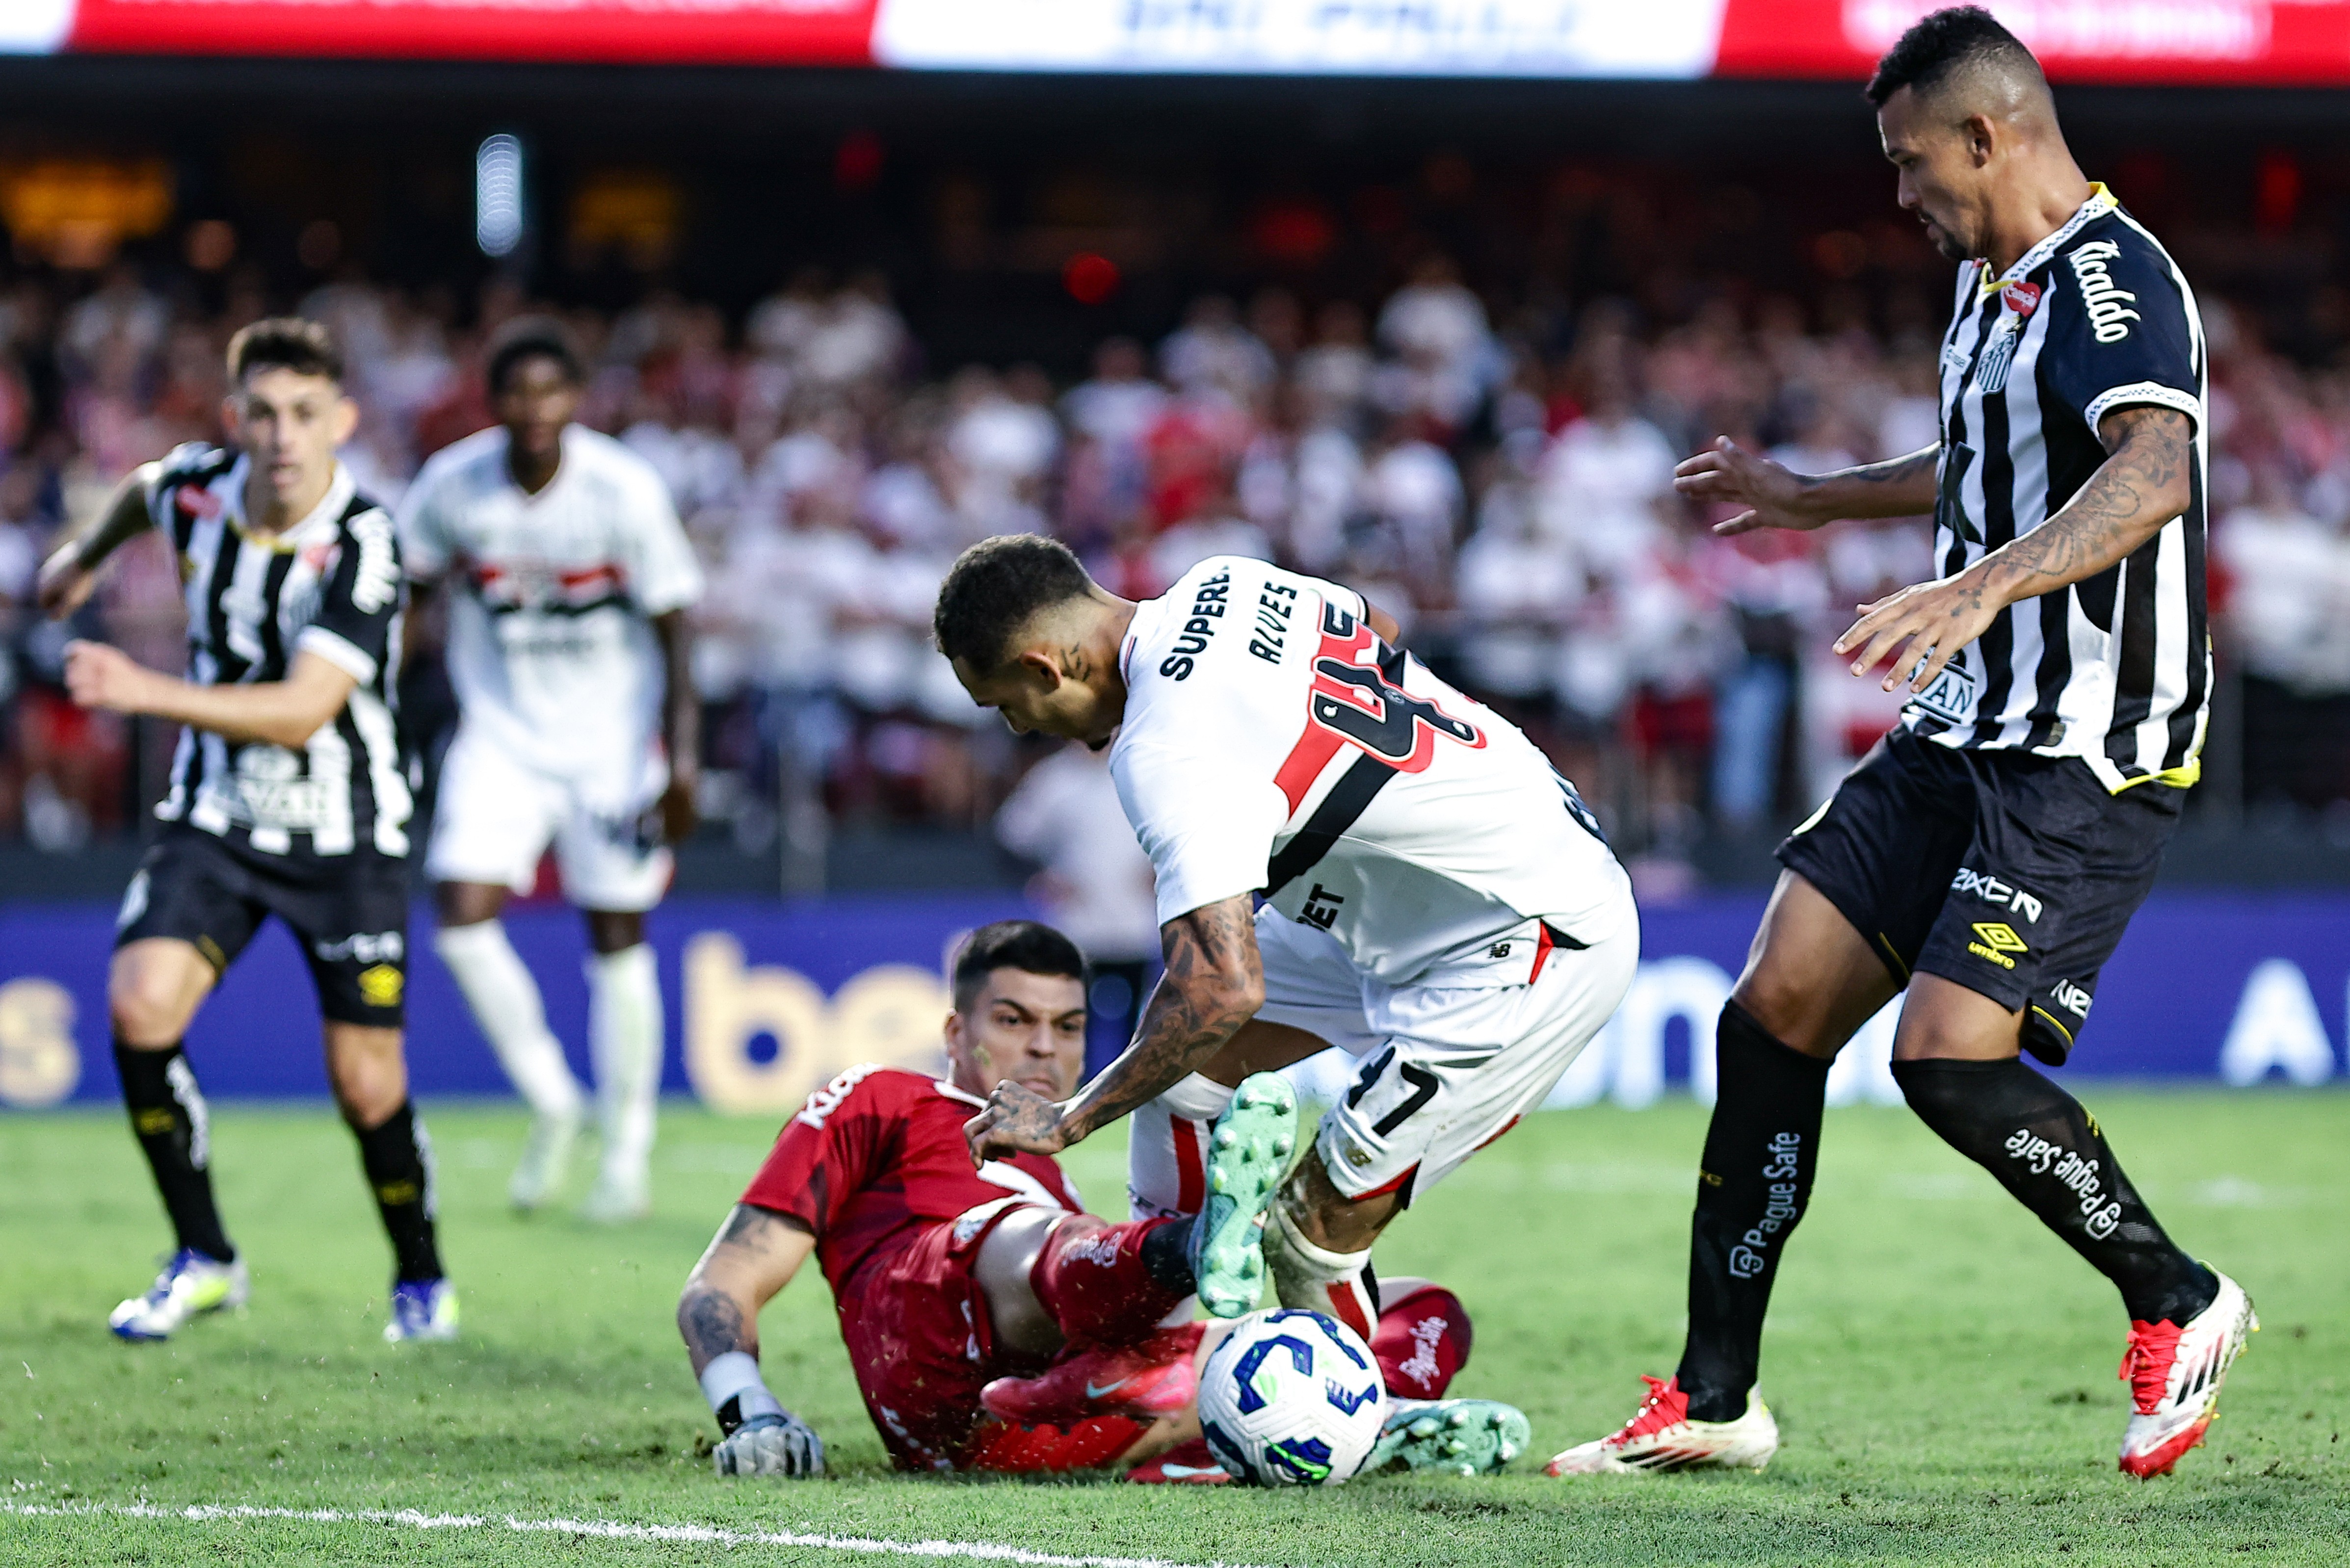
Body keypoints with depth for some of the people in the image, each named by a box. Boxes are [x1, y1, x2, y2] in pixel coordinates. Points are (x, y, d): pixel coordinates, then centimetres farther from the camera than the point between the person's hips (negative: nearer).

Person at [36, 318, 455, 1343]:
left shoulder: (362, 548, -23)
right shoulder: (200, 487, -8)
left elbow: (300, 712, -32)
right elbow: (142, 490, 20)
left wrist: (149, 693, -40)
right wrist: (85, 558, 37)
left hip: (344, 837, -4)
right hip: (215, 818, 4)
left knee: (367, 1087, -5)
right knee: (139, 1007, -18)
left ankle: (421, 1277, 23)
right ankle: (203, 1257, -2)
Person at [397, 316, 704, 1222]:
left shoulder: (624, 489, -16)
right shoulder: (452, 487, -11)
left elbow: (671, 626, -9)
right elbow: (399, 592, 4)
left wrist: (681, 757, -12)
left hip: (612, 736, -2)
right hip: (502, 734, 2)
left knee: (618, 938, 3)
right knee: (462, 918, -14)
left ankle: (628, 1149, 19)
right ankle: (551, 1105, 7)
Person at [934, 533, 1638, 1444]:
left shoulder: (1170, 753, -28)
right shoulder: (1220, 585, -1)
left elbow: (1225, 994, -34)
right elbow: (1377, 636, 19)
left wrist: (1070, 1120, -21)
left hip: (1537, 942, -11)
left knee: (1321, 1218, -11)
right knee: (1186, 1049, 12)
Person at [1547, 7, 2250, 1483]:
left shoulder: (2109, 277, -16)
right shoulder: (1996, 281, 16)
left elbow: (2156, 472, -36)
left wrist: (1984, 586, -48)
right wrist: (1808, 498, 43)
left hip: (2090, 754, -10)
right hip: (1963, 735, 10)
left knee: (1950, 1058, -19)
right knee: (1776, 1010, 2)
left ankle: (2180, 1306, 4)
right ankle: (1714, 1400, 8)